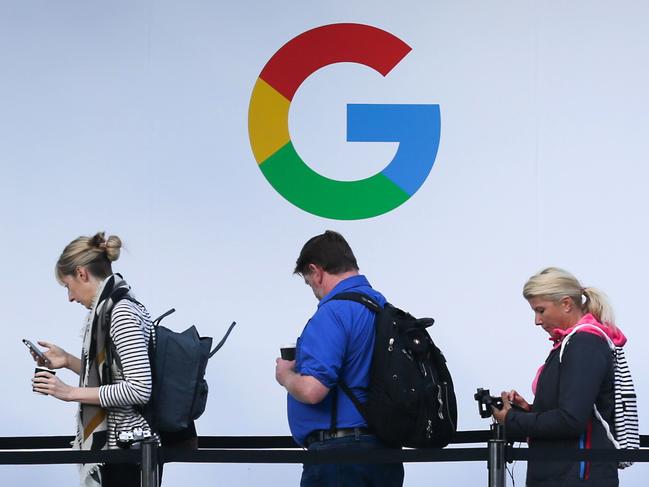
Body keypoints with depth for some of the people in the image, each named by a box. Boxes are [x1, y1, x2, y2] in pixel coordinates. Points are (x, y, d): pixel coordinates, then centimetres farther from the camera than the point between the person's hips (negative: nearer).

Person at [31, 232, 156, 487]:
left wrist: (72, 393, -18)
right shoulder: (110, 307, 13)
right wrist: (68, 361, 13)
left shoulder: (122, 312, -16)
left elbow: (139, 389, -23)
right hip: (117, 441, 9)